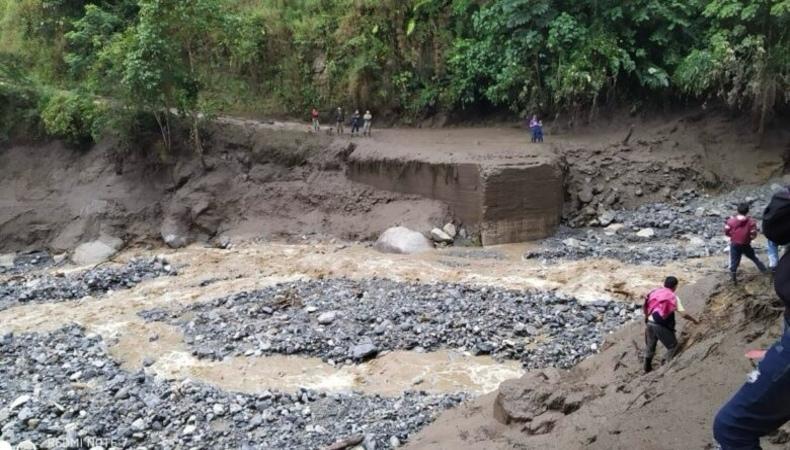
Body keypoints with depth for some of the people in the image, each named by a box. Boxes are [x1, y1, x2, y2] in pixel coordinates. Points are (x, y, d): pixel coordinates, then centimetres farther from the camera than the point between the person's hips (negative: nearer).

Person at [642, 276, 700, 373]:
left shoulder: (654, 292, 12)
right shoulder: (673, 297, -1)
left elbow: (644, 308, 13)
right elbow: (683, 314, -6)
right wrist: (694, 320, 10)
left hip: (649, 323, 6)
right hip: (661, 325, -6)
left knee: (650, 346, 23)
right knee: (673, 345, 14)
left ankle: (647, 368, 33)